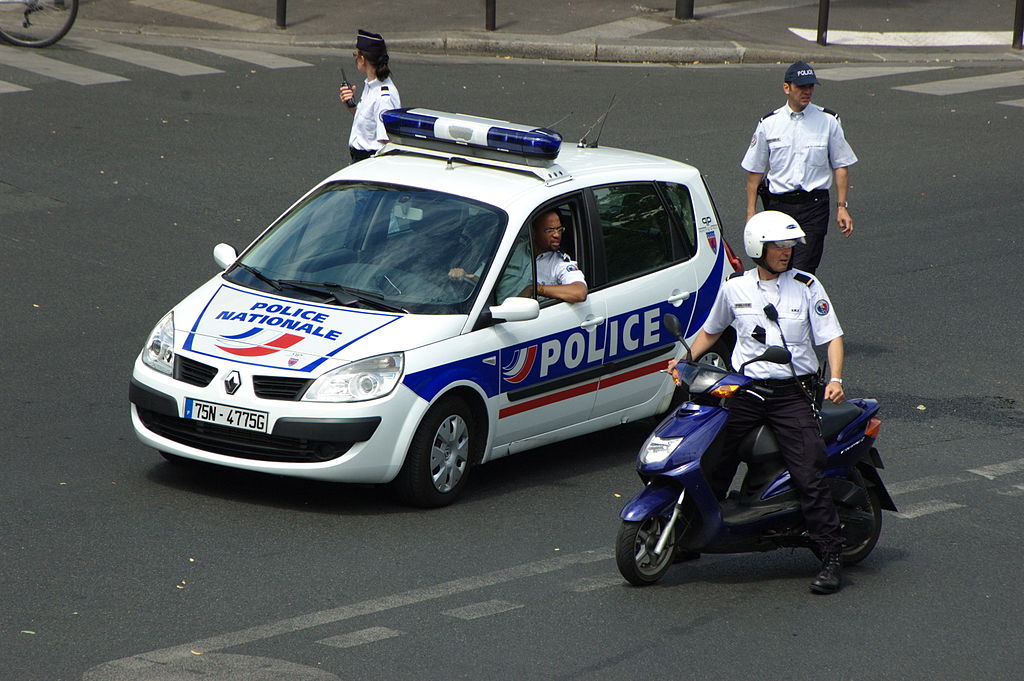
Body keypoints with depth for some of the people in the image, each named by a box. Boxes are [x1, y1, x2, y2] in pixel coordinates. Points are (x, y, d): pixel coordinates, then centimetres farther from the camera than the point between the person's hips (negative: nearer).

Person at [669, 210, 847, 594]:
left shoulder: (807, 287, 2)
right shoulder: (735, 288, 8)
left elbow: (832, 336, 0)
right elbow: (710, 331, 22)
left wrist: (835, 379, -16)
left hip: (792, 393, -2)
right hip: (743, 390, 2)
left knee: (808, 476, -12)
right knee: (712, 466, 1)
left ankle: (830, 558, -5)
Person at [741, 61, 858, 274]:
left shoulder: (828, 122, 3)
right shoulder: (768, 124, 5)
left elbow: (841, 166, 7)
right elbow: (755, 171, 8)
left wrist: (842, 207, 0)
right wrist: (751, 212, 4)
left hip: (814, 207, -2)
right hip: (778, 204, 2)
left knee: (802, 270, -14)